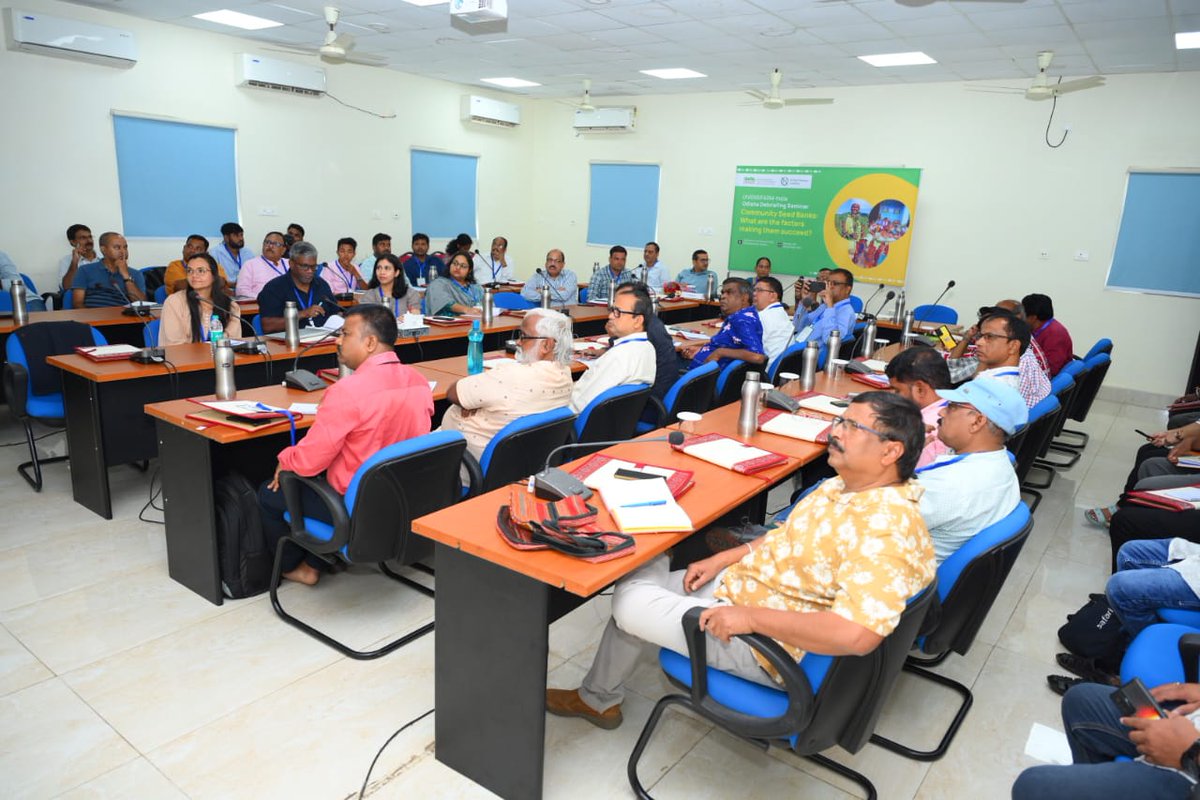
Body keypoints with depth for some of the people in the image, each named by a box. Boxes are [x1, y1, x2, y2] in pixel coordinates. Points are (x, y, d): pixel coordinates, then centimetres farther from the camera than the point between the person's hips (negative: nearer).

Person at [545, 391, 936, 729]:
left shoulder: (885, 530, -29)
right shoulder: (844, 485, 2)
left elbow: (857, 635, -39)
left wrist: (750, 616, -32)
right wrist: (723, 559, 7)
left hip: (765, 645, -9)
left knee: (628, 603, -4)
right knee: (641, 570, 11)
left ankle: (599, 697, 29)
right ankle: (597, 697, 32)